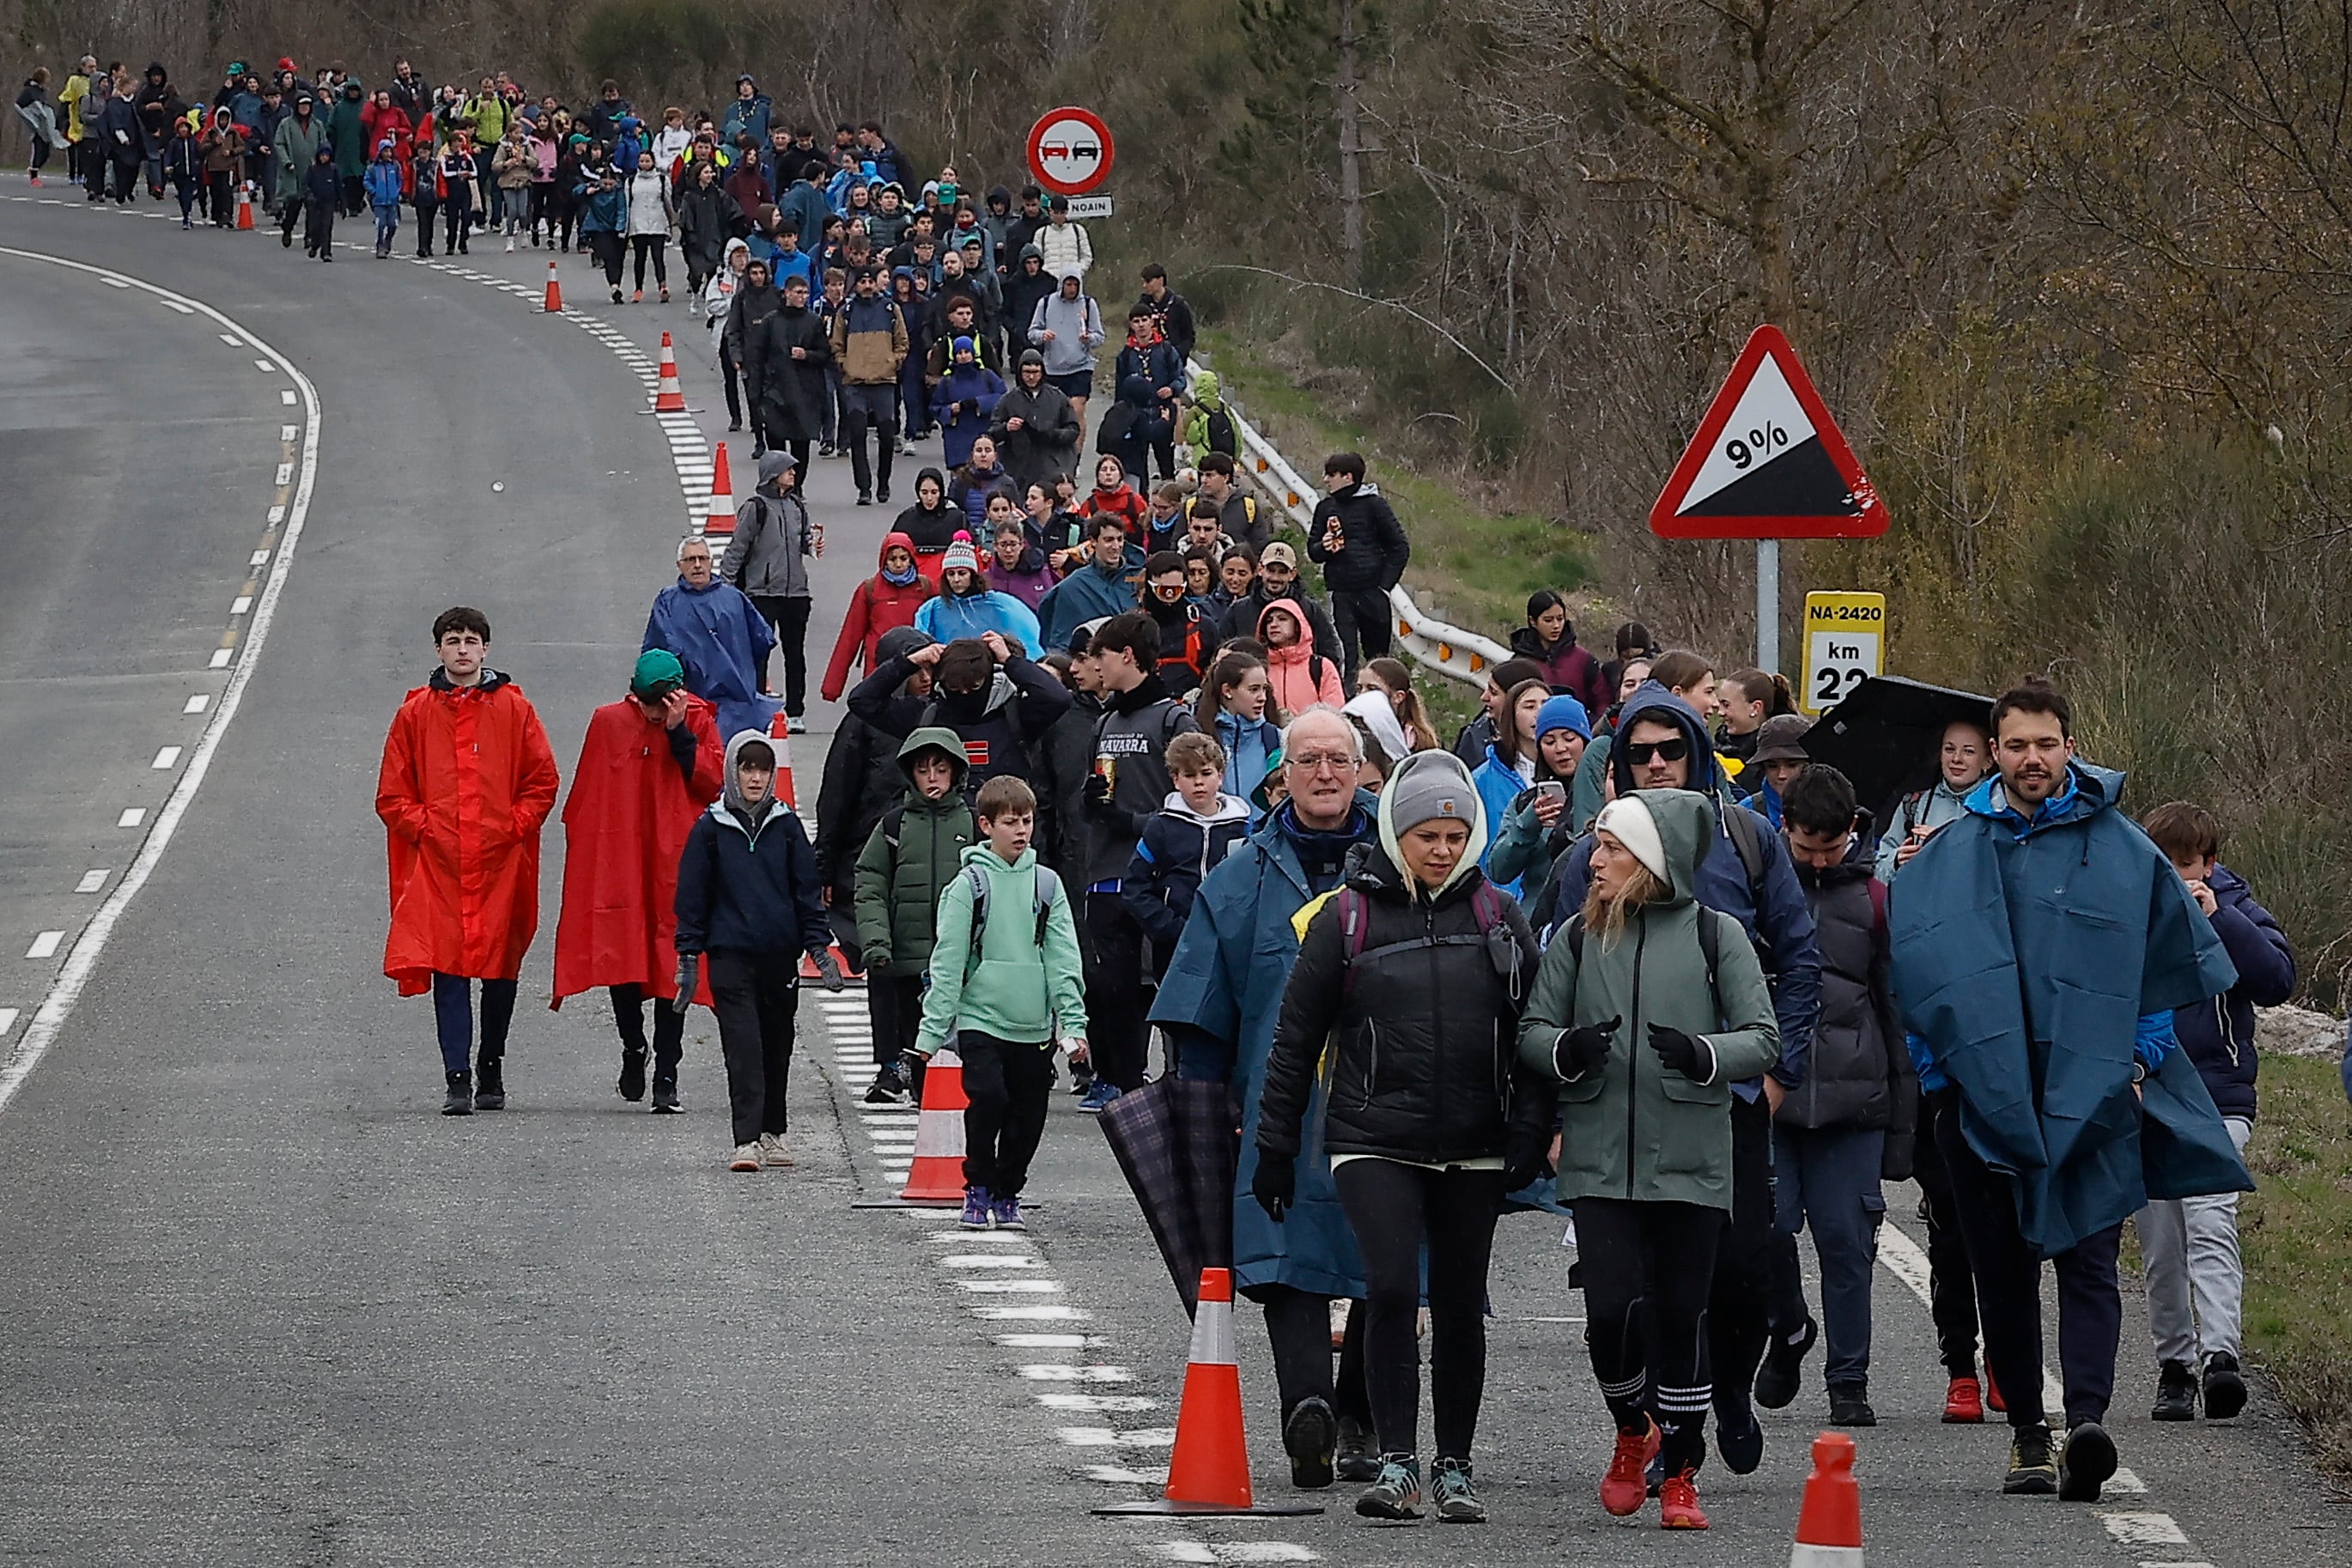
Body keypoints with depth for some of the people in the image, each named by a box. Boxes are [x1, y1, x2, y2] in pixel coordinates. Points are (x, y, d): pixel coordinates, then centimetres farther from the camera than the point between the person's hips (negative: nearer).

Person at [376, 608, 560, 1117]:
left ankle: (491, 1071, 21)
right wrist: (424, 827, -2)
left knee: (500, 969, 6)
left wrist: (513, 826, -3)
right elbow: (392, 794, 11)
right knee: (448, 969, -8)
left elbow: (542, 783, 9)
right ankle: (457, 1080, -10)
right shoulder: (416, 712, 8)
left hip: (501, 862, 0)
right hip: (438, 864, 0)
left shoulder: (513, 709, 7)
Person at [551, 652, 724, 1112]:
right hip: (618, 863, 1)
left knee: (671, 966, -2)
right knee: (619, 956, -2)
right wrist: (583, 851, 6)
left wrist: (679, 733, -14)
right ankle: (633, 1047, 22)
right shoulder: (609, 723, 4)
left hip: (675, 864, -1)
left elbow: (712, 784, -9)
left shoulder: (698, 723, 2)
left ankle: (666, 1074, 2)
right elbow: (585, 797, 10)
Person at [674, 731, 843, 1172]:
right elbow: (692, 896, 4)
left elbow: (807, 888, 10)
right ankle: (747, 1140, -16)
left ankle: (773, 1133, 23)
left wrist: (818, 945, 3)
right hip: (730, 955, -3)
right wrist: (688, 957, 0)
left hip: (781, 954, 3)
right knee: (743, 1048, -11)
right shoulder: (711, 828, 2)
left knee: (777, 1046, 11)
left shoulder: (786, 826, 7)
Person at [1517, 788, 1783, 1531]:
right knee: (1611, 1312, -8)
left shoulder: (1715, 934, 1)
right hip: (1600, 1157, 1)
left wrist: (1702, 1054, -19)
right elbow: (1532, 1032, 10)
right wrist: (1569, 1047, -12)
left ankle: (1680, 1474, 13)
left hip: (1691, 1161, -1)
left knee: (1683, 1316, 1)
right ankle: (1633, 1432, 21)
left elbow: (1763, 1039, 0)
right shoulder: (1578, 937, 8)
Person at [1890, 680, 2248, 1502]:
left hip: (2093, 1095, -2)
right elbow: (1916, 969, 16)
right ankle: (2026, 1430, 14)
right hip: (1986, 1096, 2)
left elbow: (2172, 959, 11)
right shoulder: (1950, 857, 10)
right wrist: (1937, 1066, 8)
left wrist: (2139, 1059, 4)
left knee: (2088, 1256, -13)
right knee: (2003, 1269, 5)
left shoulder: (2122, 850, 5)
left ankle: (2087, 1416, -26)